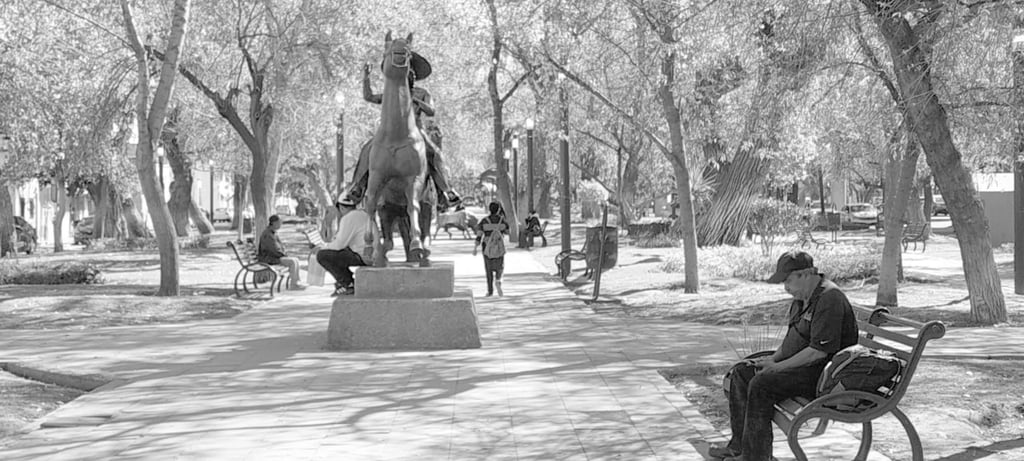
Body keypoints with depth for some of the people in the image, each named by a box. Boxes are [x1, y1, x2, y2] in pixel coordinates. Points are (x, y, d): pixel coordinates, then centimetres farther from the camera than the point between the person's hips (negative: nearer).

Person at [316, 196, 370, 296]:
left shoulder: (348, 218, -14)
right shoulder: (363, 214, 16)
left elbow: (340, 244, -15)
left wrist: (327, 248, 3)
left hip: (362, 258, -10)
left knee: (321, 255, -7)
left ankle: (349, 284, -2)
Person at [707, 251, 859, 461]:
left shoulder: (829, 299, -22)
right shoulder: (802, 297, 11)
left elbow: (818, 351, -26)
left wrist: (778, 367, -20)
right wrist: (773, 358, 5)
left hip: (822, 372, -11)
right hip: (799, 363, 11)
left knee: (761, 384, -26)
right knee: (741, 372, 7)